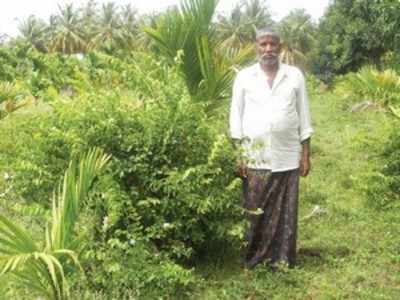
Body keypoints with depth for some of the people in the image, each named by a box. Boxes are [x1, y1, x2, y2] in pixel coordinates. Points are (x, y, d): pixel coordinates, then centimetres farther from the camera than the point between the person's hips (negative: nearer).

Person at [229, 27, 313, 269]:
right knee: (254, 213, 3)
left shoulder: (295, 76, 5)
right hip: (253, 157, 0)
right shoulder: (244, 77, 5)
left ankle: (282, 260, 14)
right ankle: (253, 259, 13)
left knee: (285, 212, 4)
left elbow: (304, 116, 7)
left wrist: (306, 154, 3)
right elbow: (236, 116, 4)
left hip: (287, 158, 1)